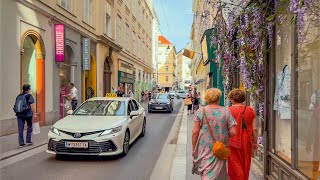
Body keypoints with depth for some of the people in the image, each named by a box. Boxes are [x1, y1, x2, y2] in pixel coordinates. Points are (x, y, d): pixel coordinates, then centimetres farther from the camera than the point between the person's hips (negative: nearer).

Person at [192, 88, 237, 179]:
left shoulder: (201, 111, -7)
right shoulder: (226, 111, -5)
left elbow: (195, 132, -9)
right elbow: (233, 132, -8)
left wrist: (193, 148, 1)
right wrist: (224, 135, 12)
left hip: (205, 148, 0)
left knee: (205, 170, 17)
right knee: (218, 171, 14)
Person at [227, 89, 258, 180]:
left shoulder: (229, 111, -11)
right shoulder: (250, 110, 0)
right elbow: (254, 129, 0)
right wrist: (255, 142, 11)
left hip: (234, 142, -4)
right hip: (247, 142, 4)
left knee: (235, 166, 8)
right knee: (245, 166, 19)